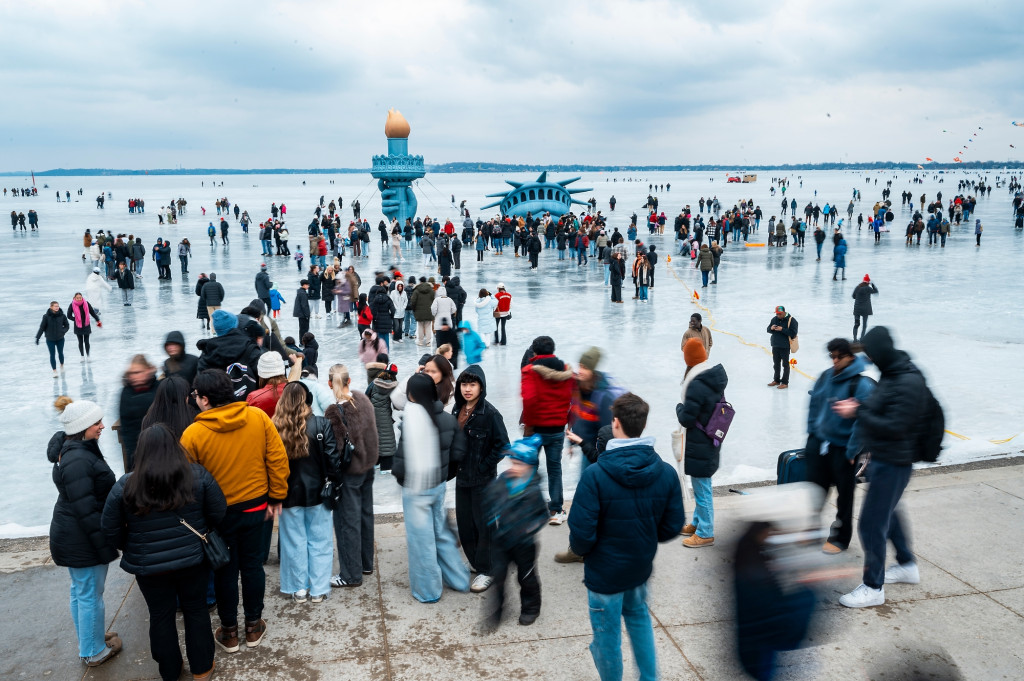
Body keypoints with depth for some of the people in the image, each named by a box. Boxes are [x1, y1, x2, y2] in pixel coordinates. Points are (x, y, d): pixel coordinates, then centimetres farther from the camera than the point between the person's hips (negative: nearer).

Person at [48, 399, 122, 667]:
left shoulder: (72, 451, 7)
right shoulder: (78, 461, -26)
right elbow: (86, 510, -26)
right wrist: (105, 545, -20)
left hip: (71, 537, 11)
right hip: (82, 540, -11)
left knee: (80, 590, 21)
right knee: (90, 595, 3)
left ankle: (88, 642, 37)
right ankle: (94, 652, 17)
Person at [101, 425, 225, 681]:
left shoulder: (126, 485, -12)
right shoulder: (199, 475, -11)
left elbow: (111, 529, -4)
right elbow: (218, 514, -5)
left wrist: (131, 549, 13)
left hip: (148, 566, 0)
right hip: (193, 559, 1)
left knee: (161, 616, 18)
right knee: (196, 610, 19)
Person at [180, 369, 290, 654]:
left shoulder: (193, 434, -20)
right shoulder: (258, 417, -13)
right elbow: (278, 459, -8)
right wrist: (276, 496, 3)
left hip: (218, 513, -2)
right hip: (255, 506, 2)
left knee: (225, 571, 15)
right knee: (252, 565, 17)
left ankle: (229, 632, 29)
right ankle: (254, 626, 30)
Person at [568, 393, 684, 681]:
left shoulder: (595, 475, -26)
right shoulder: (666, 473, -12)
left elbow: (582, 533, -23)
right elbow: (673, 526, -4)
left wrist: (579, 549, 0)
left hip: (604, 572, -4)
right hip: (641, 568, 5)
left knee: (608, 636, 15)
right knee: (639, 617, 30)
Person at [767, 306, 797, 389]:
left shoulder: (791, 320, -12)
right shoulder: (774, 319, 6)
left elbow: (793, 333, -18)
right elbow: (768, 330, 12)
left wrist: (782, 329, -25)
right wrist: (771, 328, -11)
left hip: (785, 346, -6)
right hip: (775, 345, 6)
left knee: (785, 364, 2)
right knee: (776, 364, 16)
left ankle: (785, 383, 8)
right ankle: (777, 380, 29)